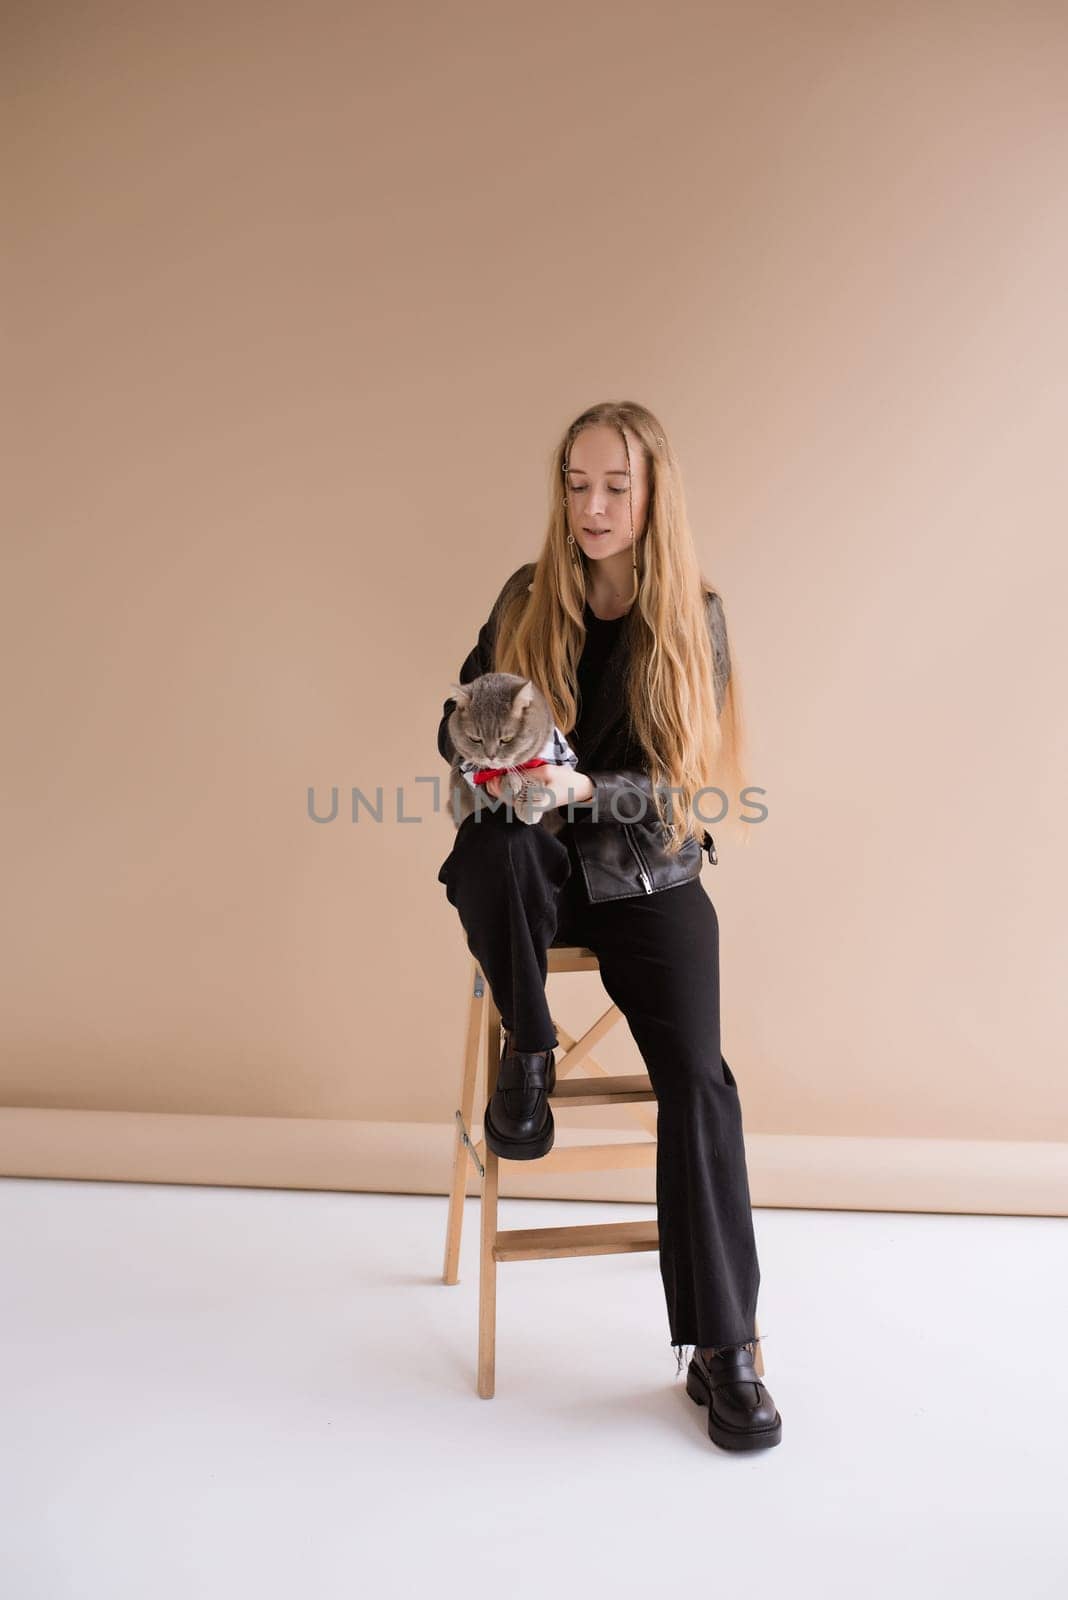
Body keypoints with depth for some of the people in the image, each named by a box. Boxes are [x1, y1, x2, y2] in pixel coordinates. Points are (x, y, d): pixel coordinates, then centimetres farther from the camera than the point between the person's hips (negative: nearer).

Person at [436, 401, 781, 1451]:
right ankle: (526, 1051, -10)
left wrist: (583, 789, -26)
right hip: (536, 870, 1)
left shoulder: (692, 617, -1)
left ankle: (721, 1349, -7)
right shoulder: (525, 598, 4)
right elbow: (453, 723, 7)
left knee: (697, 1080, -19)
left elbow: (683, 784, -6)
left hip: (646, 876, -1)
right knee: (491, 844, -36)